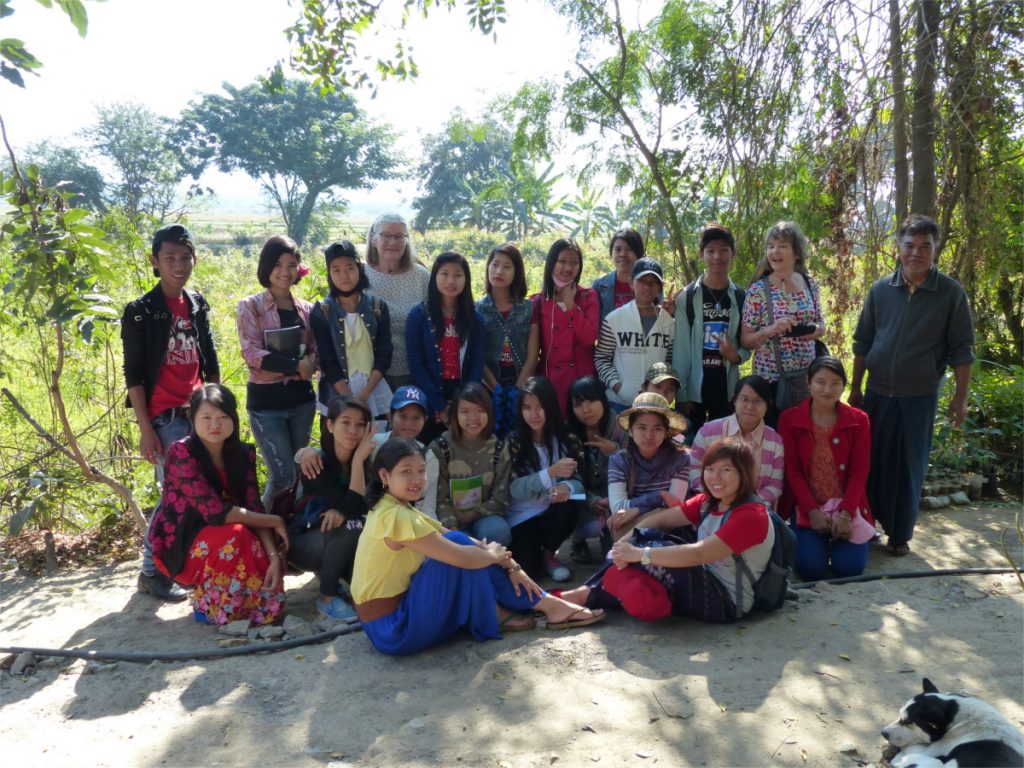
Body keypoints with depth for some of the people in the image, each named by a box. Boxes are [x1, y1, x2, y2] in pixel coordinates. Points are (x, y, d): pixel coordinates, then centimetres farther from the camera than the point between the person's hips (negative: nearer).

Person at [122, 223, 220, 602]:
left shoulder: (197, 303, 10)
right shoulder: (140, 311, -6)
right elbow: (133, 375, -7)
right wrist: (145, 429, -12)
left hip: (200, 412, 5)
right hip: (165, 417, -5)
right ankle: (151, 571, 11)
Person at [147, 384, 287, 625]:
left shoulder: (243, 453, -3)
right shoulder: (181, 453, -21)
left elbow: (254, 509, -11)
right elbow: (216, 512, -27)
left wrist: (274, 556, -25)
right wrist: (274, 521, -21)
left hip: (217, 537, 5)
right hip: (180, 546, -5)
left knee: (267, 551, -20)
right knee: (236, 536, -31)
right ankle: (207, 605, -8)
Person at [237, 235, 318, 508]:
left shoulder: (306, 309, 9)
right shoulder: (250, 306, -3)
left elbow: (315, 351, 11)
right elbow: (252, 354, -13)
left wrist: (310, 364, -11)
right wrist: (296, 365, -17)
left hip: (301, 399, 5)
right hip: (266, 401, -4)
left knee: (298, 473, 10)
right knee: (283, 475, -7)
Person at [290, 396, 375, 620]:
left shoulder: (365, 460, -6)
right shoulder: (317, 463, -22)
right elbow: (353, 506, -29)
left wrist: (341, 512, -29)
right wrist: (358, 460, -29)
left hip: (338, 544, 4)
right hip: (302, 542, -4)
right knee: (351, 528, -32)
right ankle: (327, 598, -13)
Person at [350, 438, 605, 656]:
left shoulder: (400, 510, 7)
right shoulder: (395, 516, -23)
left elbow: (464, 541, 7)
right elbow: (461, 557, -28)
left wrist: (511, 566, 1)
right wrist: (493, 554, -7)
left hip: (399, 611, 9)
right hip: (394, 630, -9)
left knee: (463, 545, 5)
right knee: (460, 549, -19)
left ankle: (547, 603, 9)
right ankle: (493, 617, 2)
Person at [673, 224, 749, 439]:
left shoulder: (741, 298, 5)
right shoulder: (687, 297, -3)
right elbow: (680, 348, -5)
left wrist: (736, 355, -13)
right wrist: (680, 393, -10)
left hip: (727, 389, 2)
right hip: (693, 389, -2)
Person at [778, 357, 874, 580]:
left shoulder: (858, 420, -1)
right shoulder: (789, 419, -4)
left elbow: (859, 472, -5)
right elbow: (792, 471, -6)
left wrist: (845, 513, -17)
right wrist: (813, 511, -16)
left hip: (847, 506, 1)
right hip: (807, 508, -1)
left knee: (849, 568, -14)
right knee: (811, 568, -17)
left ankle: (837, 538, 19)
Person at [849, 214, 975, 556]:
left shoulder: (951, 293, -6)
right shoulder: (880, 290, 1)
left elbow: (961, 350, -2)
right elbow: (862, 343, 8)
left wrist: (960, 396, -5)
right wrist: (855, 388, 7)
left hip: (919, 397, -2)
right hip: (877, 393, 2)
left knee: (909, 467, 7)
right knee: (869, 462, 10)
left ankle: (900, 534, 21)